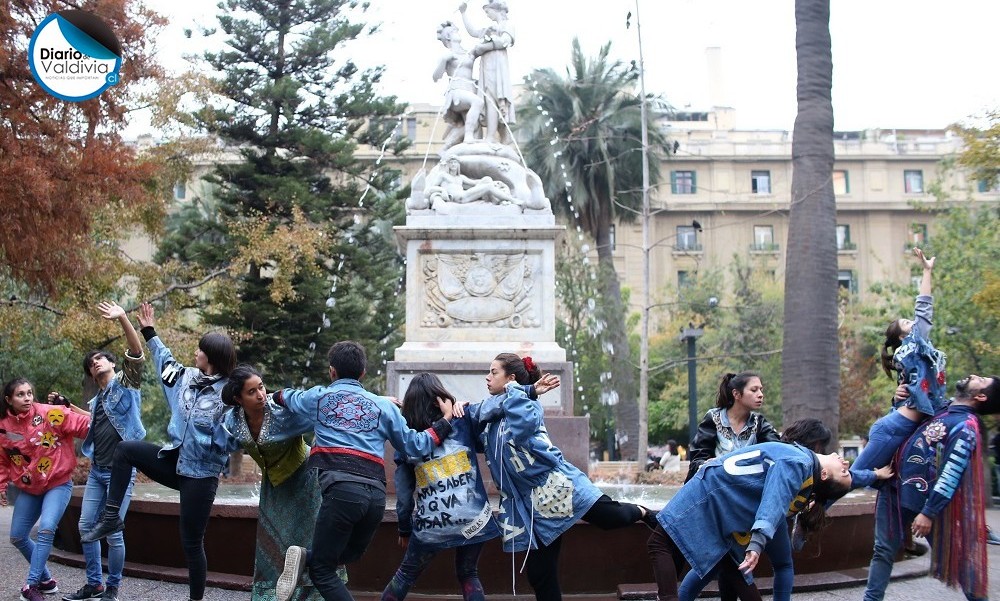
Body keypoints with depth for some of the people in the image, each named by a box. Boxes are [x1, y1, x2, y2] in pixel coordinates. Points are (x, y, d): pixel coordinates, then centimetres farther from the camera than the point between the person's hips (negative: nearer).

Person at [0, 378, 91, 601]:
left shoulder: (50, 414, -16)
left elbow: (84, 425, -21)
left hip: (58, 484, -5)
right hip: (29, 489, 5)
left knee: (46, 529, -23)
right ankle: (45, 579, 26)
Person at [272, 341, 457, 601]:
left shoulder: (318, 396, 17)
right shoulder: (384, 405, 19)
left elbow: (285, 397, 39)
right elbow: (415, 445, 19)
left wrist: (278, 395, 63)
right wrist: (446, 420, 31)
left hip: (342, 489, -3)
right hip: (376, 495, 3)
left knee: (323, 571, 7)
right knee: (351, 554, 26)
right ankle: (306, 558, 3)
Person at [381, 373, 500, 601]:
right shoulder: (462, 421, 1)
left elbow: (403, 492, 9)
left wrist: (404, 529, 18)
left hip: (431, 524, 0)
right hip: (472, 517, 0)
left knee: (406, 575, 18)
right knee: (468, 575, 16)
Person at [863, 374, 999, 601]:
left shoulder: (966, 426, -14)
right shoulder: (941, 410, 11)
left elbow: (951, 475, -20)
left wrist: (929, 512, -22)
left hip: (923, 498, -8)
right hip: (894, 489, 8)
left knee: (951, 555, 5)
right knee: (883, 551, 8)